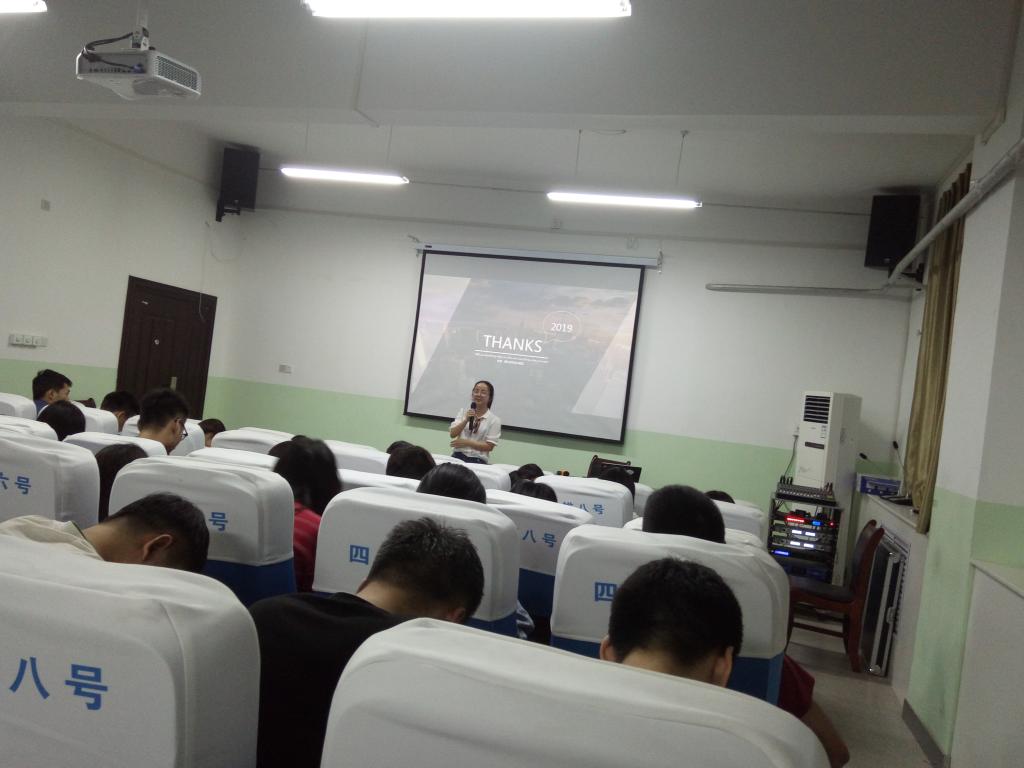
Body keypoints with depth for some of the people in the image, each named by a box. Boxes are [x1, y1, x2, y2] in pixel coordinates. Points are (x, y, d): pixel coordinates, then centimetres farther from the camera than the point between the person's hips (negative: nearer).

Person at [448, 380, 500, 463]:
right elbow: (452, 434, 2)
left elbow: (489, 446, -3)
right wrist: (466, 420, -13)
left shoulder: (494, 420, 2)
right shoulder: (463, 411, 12)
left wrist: (466, 442, -9)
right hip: (457, 456, 2)